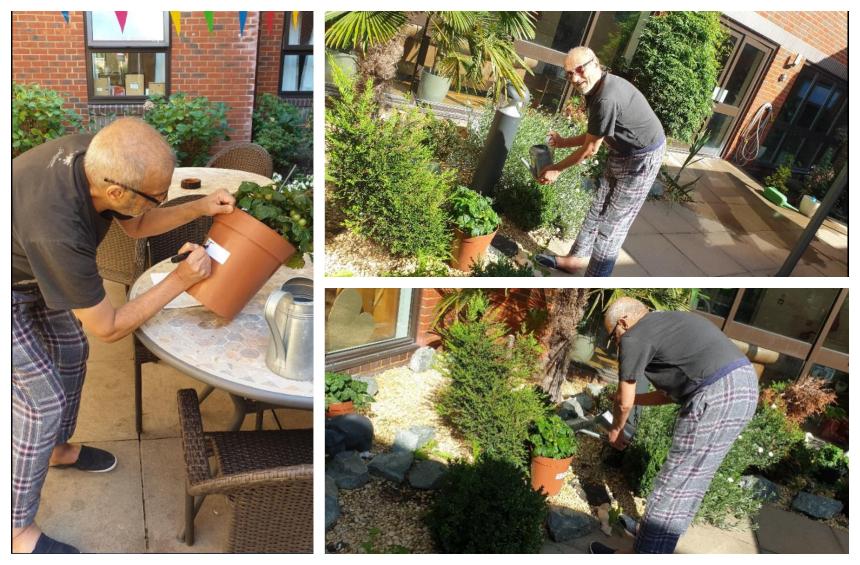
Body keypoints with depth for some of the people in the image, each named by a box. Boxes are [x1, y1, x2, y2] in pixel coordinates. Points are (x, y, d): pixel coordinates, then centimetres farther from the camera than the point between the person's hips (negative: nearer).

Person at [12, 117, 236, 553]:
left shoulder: (98, 157, -24)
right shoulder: (60, 231, -44)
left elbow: (136, 225, -1)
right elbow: (107, 328, -28)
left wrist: (200, 208, -14)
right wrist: (180, 280, -26)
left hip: (32, 267, 8)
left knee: (71, 352, 19)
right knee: (42, 399, -4)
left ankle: (58, 449, 45)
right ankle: (18, 532, 15)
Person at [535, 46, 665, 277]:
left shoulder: (607, 98, -31)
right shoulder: (598, 88, 1)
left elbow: (590, 149, -22)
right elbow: (594, 136, 11)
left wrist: (556, 169, -11)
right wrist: (564, 142, 10)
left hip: (641, 158, -10)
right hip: (621, 154, 10)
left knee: (613, 222, -4)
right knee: (598, 210, 18)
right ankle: (576, 259, 33)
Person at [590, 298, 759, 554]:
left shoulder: (634, 338, -2)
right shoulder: (667, 323, 25)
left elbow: (624, 402, 6)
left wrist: (615, 431, 24)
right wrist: (635, 398, 37)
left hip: (718, 395, -10)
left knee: (674, 485, 0)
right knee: (690, 483, 20)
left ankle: (646, 553, 11)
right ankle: (656, 537, 33)